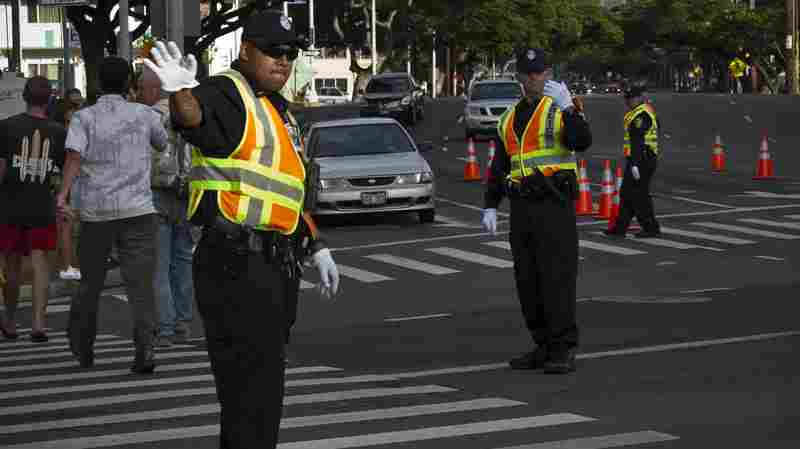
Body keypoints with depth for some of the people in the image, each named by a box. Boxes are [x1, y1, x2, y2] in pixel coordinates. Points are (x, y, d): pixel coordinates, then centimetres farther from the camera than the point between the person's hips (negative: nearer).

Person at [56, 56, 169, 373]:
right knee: (140, 283, -5)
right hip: (137, 210, -1)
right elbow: (164, 145, 24)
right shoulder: (144, 114, 6)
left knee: (90, 282, 16)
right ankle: (144, 348, -22)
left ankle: (82, 348, 29)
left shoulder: (84, 117, 2)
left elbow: (74, 154, -15)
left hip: (95, 212, 1)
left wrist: (63, 193, -24)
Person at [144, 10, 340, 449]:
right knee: (253, 395, -13)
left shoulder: (276, 109, 20)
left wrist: (317, 248, 28)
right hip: (236, 265, -10)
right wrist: (181, 92, -58)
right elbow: (196, 116, -36)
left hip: (274, 264, 10)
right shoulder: (228, 94, -10)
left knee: (263, 388, 18)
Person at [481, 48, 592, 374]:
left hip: (554, 204, -7)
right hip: (522, 207, 7)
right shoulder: (510, 118, 17)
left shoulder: (559, 109, -2)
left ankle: (563, 351, -6)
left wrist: (568, 106, -32)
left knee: (557, 277, -9)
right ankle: (544, 346, 17)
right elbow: (499, 166, 21)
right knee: (528, 280, 8)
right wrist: (490, 206, 13)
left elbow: (582, 142, -21)